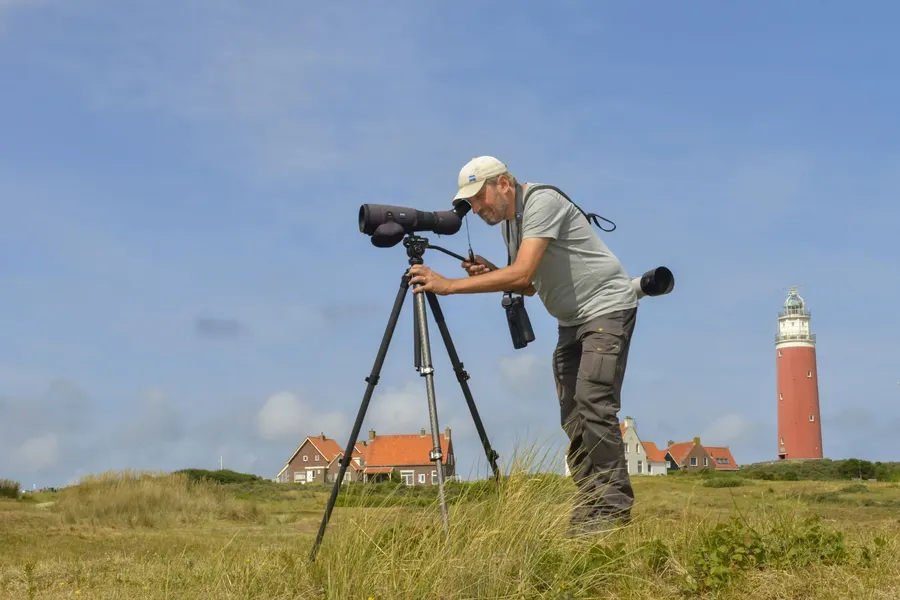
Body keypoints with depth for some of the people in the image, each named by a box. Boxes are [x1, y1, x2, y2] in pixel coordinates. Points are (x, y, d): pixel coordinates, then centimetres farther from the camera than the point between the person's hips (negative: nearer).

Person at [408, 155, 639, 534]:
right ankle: (589, 508, 5)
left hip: (607, 308, -10)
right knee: (573, 417, 3)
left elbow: (522, 275, -30)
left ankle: (612, 506, -19)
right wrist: (489, 273, -4)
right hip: (572, 321, 10)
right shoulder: (507, 222, 10)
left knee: (595, 405, -19)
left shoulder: (541, 203, -20)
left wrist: (449, 285, -31)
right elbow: (528, 285, 17)